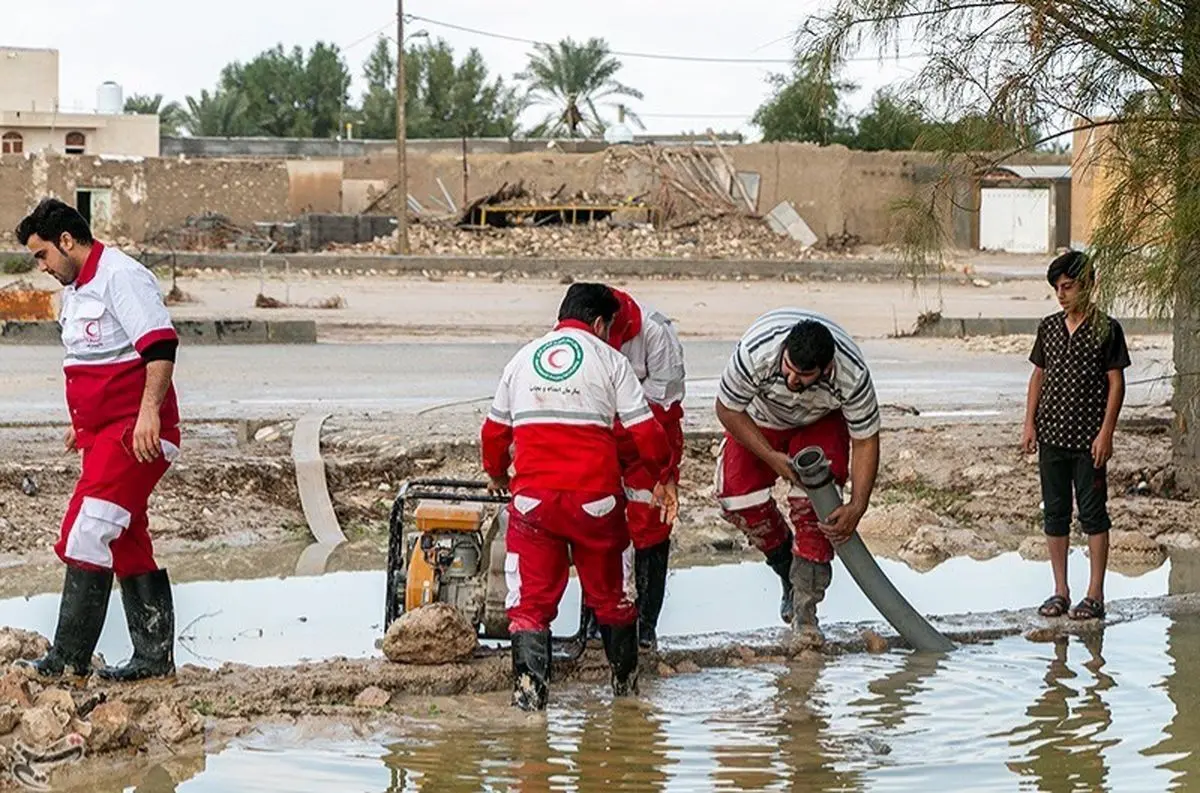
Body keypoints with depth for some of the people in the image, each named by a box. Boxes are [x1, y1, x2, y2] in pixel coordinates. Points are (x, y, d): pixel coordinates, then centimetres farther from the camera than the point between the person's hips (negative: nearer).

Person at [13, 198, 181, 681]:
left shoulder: (121, 277, -13)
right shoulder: (75, 290, 18)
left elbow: (160, 346, -22)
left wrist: (149, 411, -30)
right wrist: (83, 423, 28)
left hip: (135, 432, -10)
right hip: (104, 432, 10)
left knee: (87, 535, -13)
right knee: (127, 545, 10)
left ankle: (68, 659, -11)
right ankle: (154, 657, 14)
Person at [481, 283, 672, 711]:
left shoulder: (522, 359, 14)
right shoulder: (609, 359, 5)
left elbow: (494, 433, 20)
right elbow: (645, 431, 1)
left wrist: (496, 475, 39)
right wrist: (661, 477, 17)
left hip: (532, 495, 2)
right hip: (595, 495, -1)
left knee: (531, 596, 6)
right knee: (611, 592, 16)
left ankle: (529, 686, -7)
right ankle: (625, 680, 27)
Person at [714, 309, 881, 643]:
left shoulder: (852, 375, -39)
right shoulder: (755, 352, -42)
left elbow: (865, 440, -23)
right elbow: (728, 410, -22)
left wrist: (857, 506, -32)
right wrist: (773, 458, -27)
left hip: (821, 421, -1)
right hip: (759, 418, 1)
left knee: (815, 501, -21)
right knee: (736, 493, -13)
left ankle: (805, 606, -13)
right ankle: (788, 571, 11)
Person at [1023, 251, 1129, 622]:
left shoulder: (1106, 329, -6)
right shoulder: (1049, 327, 8)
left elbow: (1116, 383, -6)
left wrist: (1106, 432, -12)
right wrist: (1030, 424, 6)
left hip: (1089, 438, -5)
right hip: (1052, 436, 5)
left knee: (1093, 514, 0)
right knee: (1055, 513, 9)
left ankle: (1095, 594, 4)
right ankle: (1060, 592, 16)